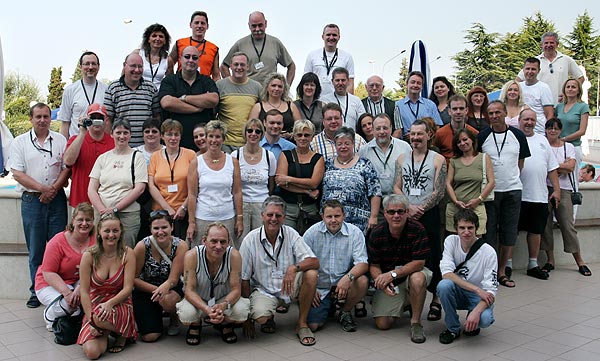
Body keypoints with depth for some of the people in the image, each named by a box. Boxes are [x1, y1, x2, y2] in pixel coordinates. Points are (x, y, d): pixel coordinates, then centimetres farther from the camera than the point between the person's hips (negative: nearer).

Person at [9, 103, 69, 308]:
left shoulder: (60, 140, 9)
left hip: (56, 199, 1)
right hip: (32, 200, 0)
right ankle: (37, 292, 14)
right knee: (35, 250, 5)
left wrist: (53, 190, -9)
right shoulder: (20, 142, 6)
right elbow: (17, 173, -2)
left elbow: (67, 168, 4)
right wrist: (42, 188, -11)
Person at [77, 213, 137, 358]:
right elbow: (84, 291, -7)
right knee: (91, 352, -22)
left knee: (100, 317, -37)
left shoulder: (127, 254, -6)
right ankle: (104, 333, 14)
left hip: (120, 305, -1)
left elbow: (128, 289, -10)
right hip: (94, 306, 1)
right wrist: (90, 318, -17)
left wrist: (110, 303, -27)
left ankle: (122, 333, -2)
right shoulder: (89, 255, -6)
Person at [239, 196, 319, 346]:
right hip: (263, 290, -1)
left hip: (290, 287, 2)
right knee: (260, 316, -32)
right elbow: (244, 279, -5)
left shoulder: (290, 234, -6)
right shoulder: (250, 240, -9)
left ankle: (302, 323, -8)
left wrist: (294, 268, -36)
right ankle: (269, 317, 10)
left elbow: (314, 262, -14)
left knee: (311, 274, -26)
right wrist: (247, 318, -5)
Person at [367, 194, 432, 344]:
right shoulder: (376, 234, -10)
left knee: (418, 279, -39)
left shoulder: (417, 229, -17)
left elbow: (418, 263, -20)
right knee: (382, 324, -9)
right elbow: (373, 265, -7)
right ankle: (403, 304, 24)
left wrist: (392, 274, -29)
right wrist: (382, 282, -28)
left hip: (411, 272, -2)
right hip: (388, 281, 2)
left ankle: (416, 322, -17)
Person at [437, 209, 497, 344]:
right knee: (444, 285, -32)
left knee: (484, 319, -33)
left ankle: (472, 324, 8)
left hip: (479, 297, -1)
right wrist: (477, 289, -29)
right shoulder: (451, 241, -11)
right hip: (457, 293, 2)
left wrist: (476, 312, -37)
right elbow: (446, 273, -21)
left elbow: (491, 290, -19)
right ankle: (453, 329, -9)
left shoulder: (488, 252, -18)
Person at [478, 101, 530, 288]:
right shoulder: (482, 136, -3)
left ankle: (502, 271, 18)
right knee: (489, 231, 1)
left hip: (513, 190, 2)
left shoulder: (518, 135, 4)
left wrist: (513, 178, 7)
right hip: (489, 190, -2)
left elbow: (521, 160, 14)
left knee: (509, 232, 7)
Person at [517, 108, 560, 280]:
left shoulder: (542, 140, 16)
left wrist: (556, 190, 10)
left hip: (539, 195, 5)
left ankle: (533, 265, 20)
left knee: (536, 230, 10)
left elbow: (552, 168, 16)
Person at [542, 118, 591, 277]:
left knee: (568, 225, -2)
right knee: (545, 224, 0)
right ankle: (550, 260, 11)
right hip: (544, 188, 0)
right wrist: (563, 166, -5)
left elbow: (571, 167, -3)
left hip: (563, 189, 0)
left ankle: (579, 261, 8)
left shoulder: (568, 147, 12)